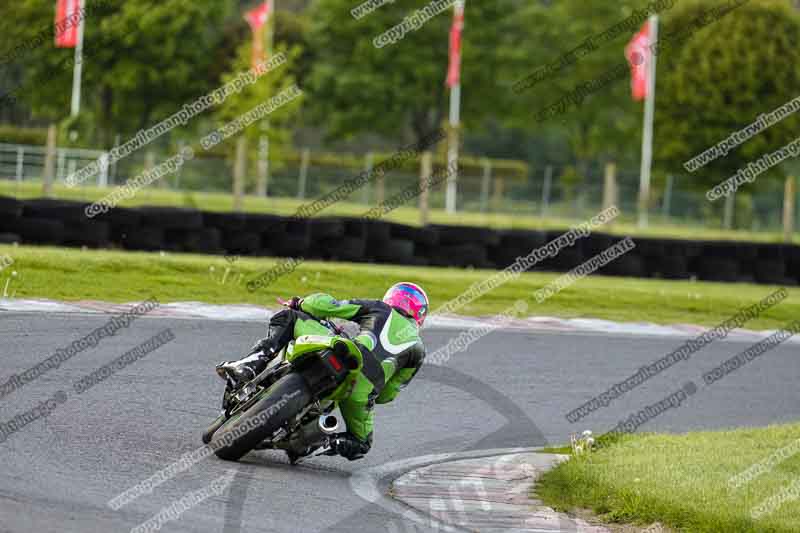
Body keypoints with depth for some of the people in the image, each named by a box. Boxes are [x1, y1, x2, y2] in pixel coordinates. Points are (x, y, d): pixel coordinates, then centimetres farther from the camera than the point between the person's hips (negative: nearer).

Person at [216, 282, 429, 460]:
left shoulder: (380, 309, 24)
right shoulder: (418, 347, 29)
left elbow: (323, 305, 15)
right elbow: (387, 395, 27)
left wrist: (299, 304, 35)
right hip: (366, 387, 2)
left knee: (287, 318, 18)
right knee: (360, 445, 28)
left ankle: (251, 364, -6)